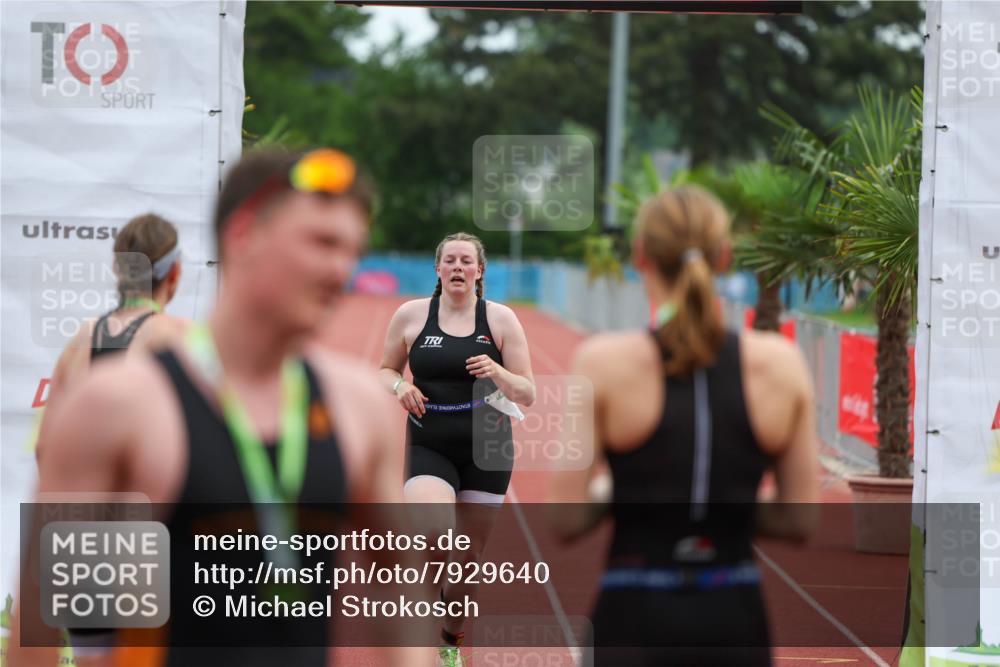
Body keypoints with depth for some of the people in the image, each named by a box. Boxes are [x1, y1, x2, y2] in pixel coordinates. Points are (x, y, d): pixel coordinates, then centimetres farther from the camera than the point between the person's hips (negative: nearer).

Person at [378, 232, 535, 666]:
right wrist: (399, 387, -8)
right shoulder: (411, 315, 1)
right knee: (434, 535, -28)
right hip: (429, 447, -1)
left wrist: (497, 373, -19)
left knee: (469, 553, 9)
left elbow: (528, 395, 1)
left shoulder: (501, 319, 0)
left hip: (487, 449, 1)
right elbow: (386, 369, 15)